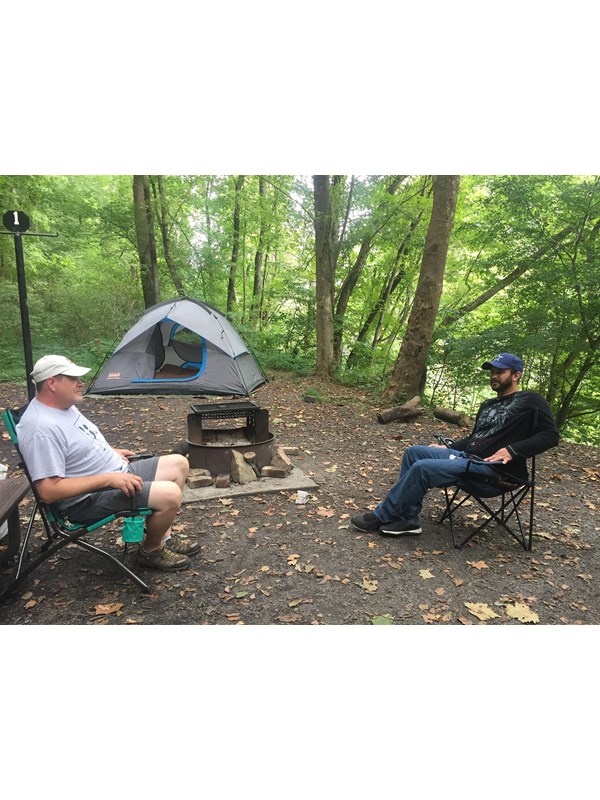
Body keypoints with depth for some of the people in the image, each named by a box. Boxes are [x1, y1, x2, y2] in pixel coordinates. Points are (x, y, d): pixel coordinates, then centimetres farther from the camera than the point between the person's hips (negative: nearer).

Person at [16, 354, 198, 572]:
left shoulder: (63, 405, 6)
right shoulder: (42, 428, -25)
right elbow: (49, 491, -28)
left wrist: (111, 451, 11)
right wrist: (108, 479, -27)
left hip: (117, 472, 10)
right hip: (90, 500, -10)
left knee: (179, 464, 7)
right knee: (170, 495, -25)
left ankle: (163, 535, 17)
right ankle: (150, 551, 5)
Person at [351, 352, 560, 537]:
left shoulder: (530, 401, -1)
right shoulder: (487, 405, 23)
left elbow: (551, 435, -9)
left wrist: (512, 450, -21)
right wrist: (447, 447, 14)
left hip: (493, 468, -9)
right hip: (466, 456, 9)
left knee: (423, 468, -24)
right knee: (414, 452, -5)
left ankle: (381, 516, -9)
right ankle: (408, 520, -10)